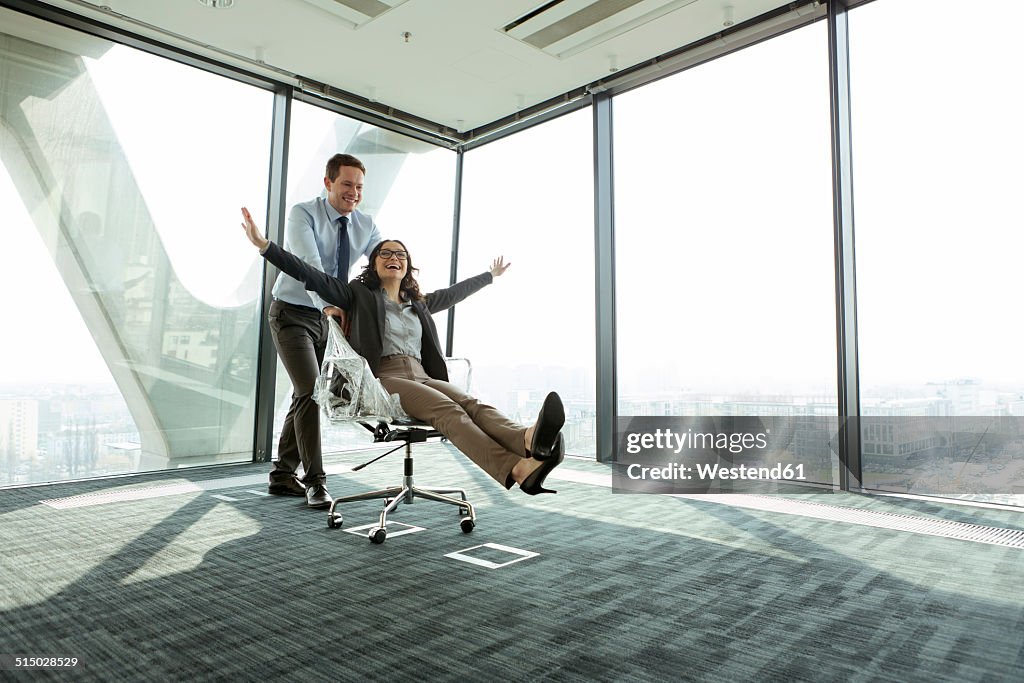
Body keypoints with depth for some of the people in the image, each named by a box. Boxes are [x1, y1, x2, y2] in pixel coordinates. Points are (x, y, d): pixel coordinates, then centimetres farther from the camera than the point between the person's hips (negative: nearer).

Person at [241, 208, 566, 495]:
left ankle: (527, 440, -59)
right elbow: (312, 276, 5)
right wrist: (264, 244, -6)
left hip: (423, 376, 6)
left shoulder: (418, 303, 29)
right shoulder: (359, 294, 15)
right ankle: (517, 469, -57)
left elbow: (454, 293, 44)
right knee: (449, 410, -34)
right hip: (383, 378, -5)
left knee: (473, 404, -28)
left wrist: (490, 275, 57)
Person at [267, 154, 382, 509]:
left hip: (327, 317, 6)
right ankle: (315, 481, -7)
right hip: (293, 314, -6)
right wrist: (327, 305, -42)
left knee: (305, 396, 11)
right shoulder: (302, 214, -13)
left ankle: (283, 475, 24)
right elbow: (309, 263, -28)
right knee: (311, 392, -16)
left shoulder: (366, 225, 2)